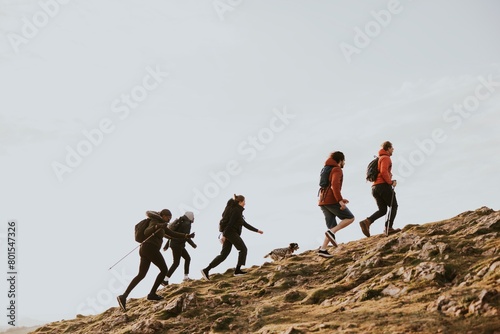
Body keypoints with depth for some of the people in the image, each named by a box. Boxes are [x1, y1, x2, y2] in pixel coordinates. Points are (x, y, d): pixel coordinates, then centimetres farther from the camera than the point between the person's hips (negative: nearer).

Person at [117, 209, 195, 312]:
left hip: (144, 250, 9)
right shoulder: (155, 221, 0)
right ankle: (152, 294, 2)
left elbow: (173, 234, 26)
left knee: (141, 275, 4)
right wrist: (157, 226, -33)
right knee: (164, 269, 2)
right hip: (150, 248, -9)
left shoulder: (161, 225, 28)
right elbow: (146, 232, -16)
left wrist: (187, 236, 13)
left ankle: (123, 296, -8)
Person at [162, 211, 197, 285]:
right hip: (177, 245, -9)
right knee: (176, 263, -7)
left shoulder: (180, 222, 17)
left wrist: (167, 245, 20)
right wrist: (193, 244, -8)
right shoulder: (187, 224, -11)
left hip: (173, 243, 9)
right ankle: (165, 280, -10)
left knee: (187, 258, 16)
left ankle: (186, 277, 16)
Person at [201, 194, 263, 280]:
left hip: (227, 233, 9)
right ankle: (237, 270, 1)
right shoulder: (236, 210, -10)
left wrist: (256, 230, 26)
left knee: (223, 255, 4)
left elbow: (245, 224, 25)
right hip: (231, 232, -9)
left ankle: (206, 270, -2)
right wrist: (224, 235, -24)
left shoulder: (237, 210, 22)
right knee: (243, 249, 2)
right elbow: (230, 223, -19)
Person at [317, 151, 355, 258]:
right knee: (350, 218, 2)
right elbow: (335, 184, -21)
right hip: (331, 201, -9)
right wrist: (340, 200, -25)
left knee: (332, 227, 9)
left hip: (322, 202, 9)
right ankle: (331, 232, -15)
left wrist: (340, 199, 25)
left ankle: (323, 249, -4)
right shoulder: (337, 170, -4)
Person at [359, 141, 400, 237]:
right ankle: (389, 228, -9)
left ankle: (367, 222, -17)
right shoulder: (386, 158, -2)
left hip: (375, 187, 8)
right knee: (394, 206, 2)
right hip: (384, 185, -8)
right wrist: (390, 182, -11)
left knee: (382, 210, 4)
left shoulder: (379, 159, 28)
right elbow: (383, 171, -20)